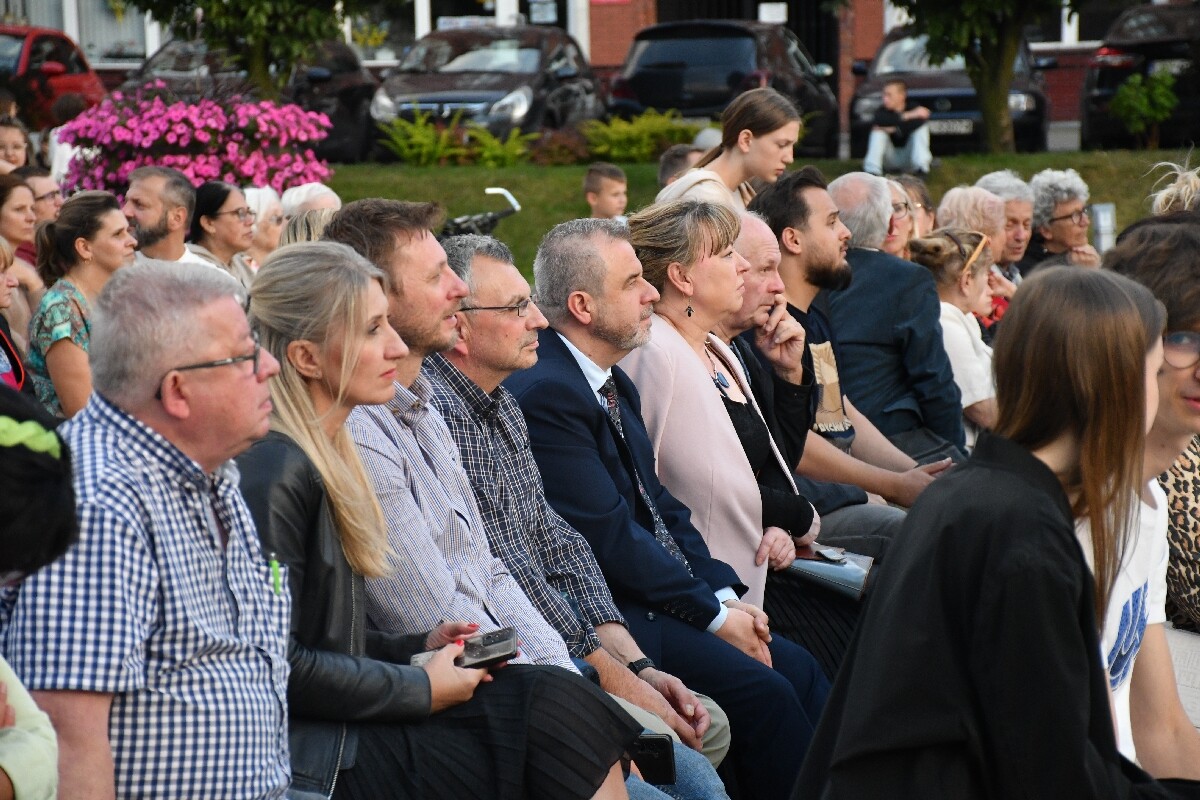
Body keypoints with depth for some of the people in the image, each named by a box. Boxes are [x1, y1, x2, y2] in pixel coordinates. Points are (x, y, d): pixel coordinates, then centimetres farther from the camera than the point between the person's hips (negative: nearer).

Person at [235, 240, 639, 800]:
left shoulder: (326, 452, 13)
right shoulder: (275, 474, -18)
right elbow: (277, 666, -20)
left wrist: (420, 647, 5)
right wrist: (421, 688, -12)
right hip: (315, 754, -9)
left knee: (555, 700, -3)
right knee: (557, 715, -13)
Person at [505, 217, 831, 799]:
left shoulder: (615, 384, 14)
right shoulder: (542, 393, -17)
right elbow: (610, 535, -19)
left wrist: (725, 592, 2)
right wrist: (713, 613, -13)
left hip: (663, 594, 10)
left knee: (797, 669, -3)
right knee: (761, 691, -21)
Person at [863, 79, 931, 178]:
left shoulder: (913, 109, -10)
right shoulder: (882, 111, -6)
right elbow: (877, 121, -31)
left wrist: (894, 128, -27)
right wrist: (905, 117, -32)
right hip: (890, 161, 1)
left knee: (921, 126, -20)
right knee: (878, 131, -21)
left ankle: (922, 169, -29)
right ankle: (872, 171, -31)